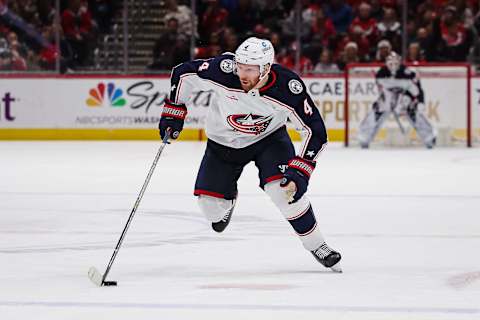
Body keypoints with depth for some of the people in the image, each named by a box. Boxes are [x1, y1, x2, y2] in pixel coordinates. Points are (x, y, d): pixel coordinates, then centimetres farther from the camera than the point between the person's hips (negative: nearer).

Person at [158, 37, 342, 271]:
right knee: (211, 208, -5)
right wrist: (173, 112, -13)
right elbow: (183, 74, -14)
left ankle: (316, 245, -6)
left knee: (284, 188, -25)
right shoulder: (223, 70, -32)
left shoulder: (288, 87, -31)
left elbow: (315, 131, -25)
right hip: (224, 141, 1)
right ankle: (227, 200, 35)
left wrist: (300, 171, -32)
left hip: (268, 138, -1)